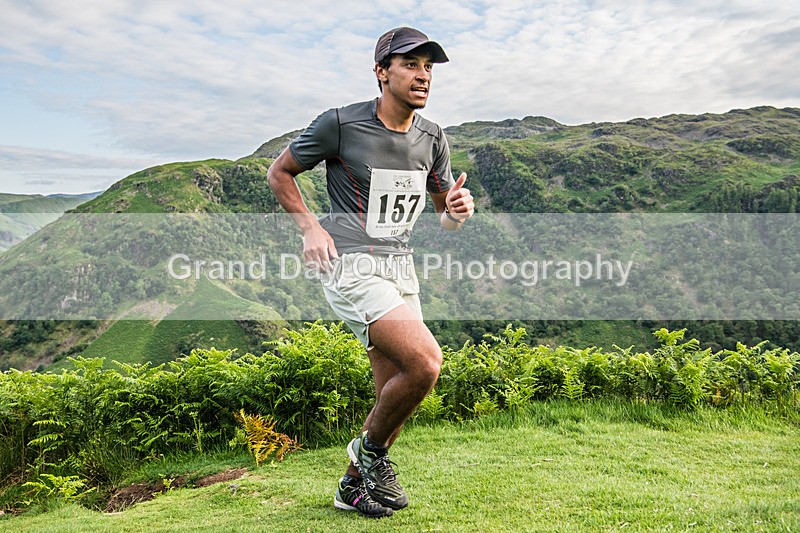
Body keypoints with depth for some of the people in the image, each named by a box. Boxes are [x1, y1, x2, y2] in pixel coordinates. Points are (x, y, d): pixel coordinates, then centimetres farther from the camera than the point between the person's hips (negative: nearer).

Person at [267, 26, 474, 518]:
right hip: (351, 269, -6)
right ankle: (370, 448, 7)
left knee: (395, 395, 8)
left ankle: (354, 487, 30)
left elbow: (446, 217, 17)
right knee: (425, 362, -22)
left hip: (401, 270, 7)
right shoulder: (341, 124, -7)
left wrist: (458, 211, -8)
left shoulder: (432, 139, 8)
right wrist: (311, 226, -9)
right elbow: (280, 172, 5)